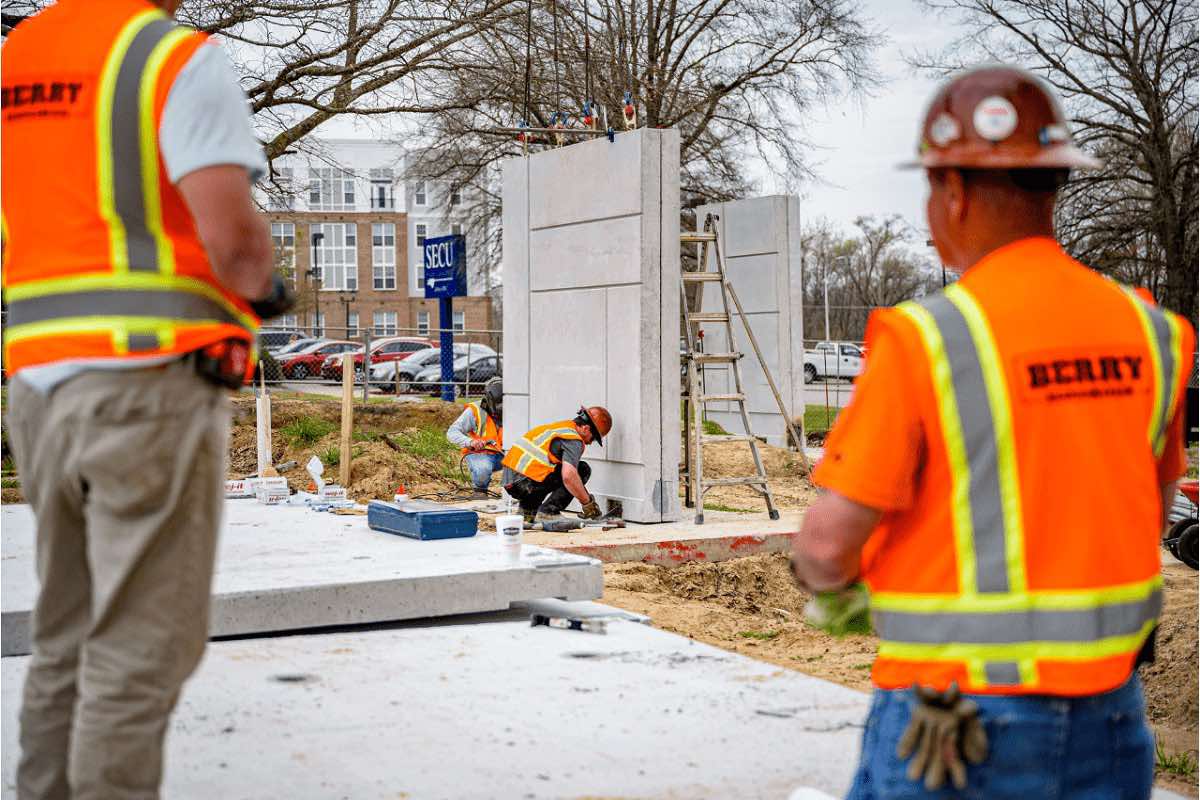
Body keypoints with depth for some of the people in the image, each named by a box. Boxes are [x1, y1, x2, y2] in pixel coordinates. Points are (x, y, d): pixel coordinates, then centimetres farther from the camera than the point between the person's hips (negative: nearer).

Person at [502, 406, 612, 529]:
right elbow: (568, 476, -23)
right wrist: (587, 502, -10)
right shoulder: (574, 440, -9)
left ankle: (528, 510, 24)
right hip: (523, 484, -10)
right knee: (582, 470, -4)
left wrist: (586, 497, 33)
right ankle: (548, 514, -7)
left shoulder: (560, 426, 22)